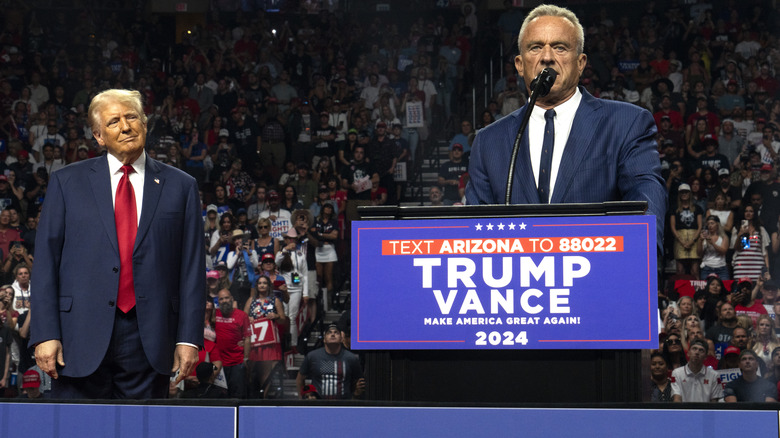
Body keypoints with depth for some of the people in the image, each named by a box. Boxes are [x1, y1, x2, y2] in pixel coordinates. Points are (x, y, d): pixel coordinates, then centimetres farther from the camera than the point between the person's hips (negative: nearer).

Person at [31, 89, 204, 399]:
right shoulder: (67, 182, 8)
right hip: (82, 336, 0)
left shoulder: (180, 186, 10)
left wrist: (189, 338, -2)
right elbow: (45, 261, 4)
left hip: (149, 340, 1)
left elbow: (192, 266, 6)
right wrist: (45, 335, -6)